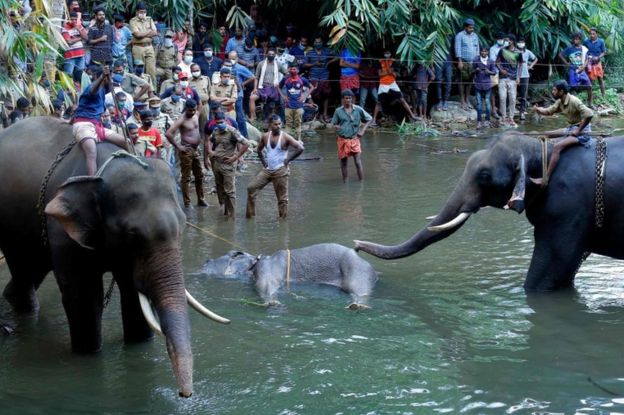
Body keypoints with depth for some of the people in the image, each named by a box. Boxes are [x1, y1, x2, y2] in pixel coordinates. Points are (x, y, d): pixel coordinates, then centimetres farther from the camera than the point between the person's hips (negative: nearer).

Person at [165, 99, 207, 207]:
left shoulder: (196, 115, 5)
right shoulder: (182, 120, -17)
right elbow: (168, 134, -26)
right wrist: (177, 146, -20)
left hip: (196, 149, 8)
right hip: (186, 150, -8)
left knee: (199, 176, 14)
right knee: (186, 178, 0)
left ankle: (200, 200, 26)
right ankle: (187, 202, 6)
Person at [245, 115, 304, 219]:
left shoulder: (285, 137, -10)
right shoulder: (265, 136, 4)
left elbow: (300, 148, -16)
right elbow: (259, 149, 23)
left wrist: (288, 159, -12)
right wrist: (263, 160, 9)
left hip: (280, 171, -5)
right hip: (267, 169, 5)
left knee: (282, 198, 0)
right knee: (251, 188, -1)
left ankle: (283, 218, 11)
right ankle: (250, 214, 8)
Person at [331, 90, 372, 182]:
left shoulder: (358, 110, -2)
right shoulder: (338, 111, -1)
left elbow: (369, 119, 9)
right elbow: (333, 123, 7)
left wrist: (362, 130, -1)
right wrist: (336, 127, -17)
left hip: (354, 139, -1)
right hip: (342, 140, 1)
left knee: (358, 162, -8)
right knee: (343, 162, 9)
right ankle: (345, 182, 20)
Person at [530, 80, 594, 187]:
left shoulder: (574, 101, -23)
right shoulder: (560, 102, 3)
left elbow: (589, 115, -31)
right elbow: (549, 111, 11)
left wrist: (578, 130, -23)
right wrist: (539, 110, -12)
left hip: (581, 132, -10)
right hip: (571, 128, 10)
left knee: (557, 146, -25)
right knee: (546, 134, 10)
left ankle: (545, 180, -27)